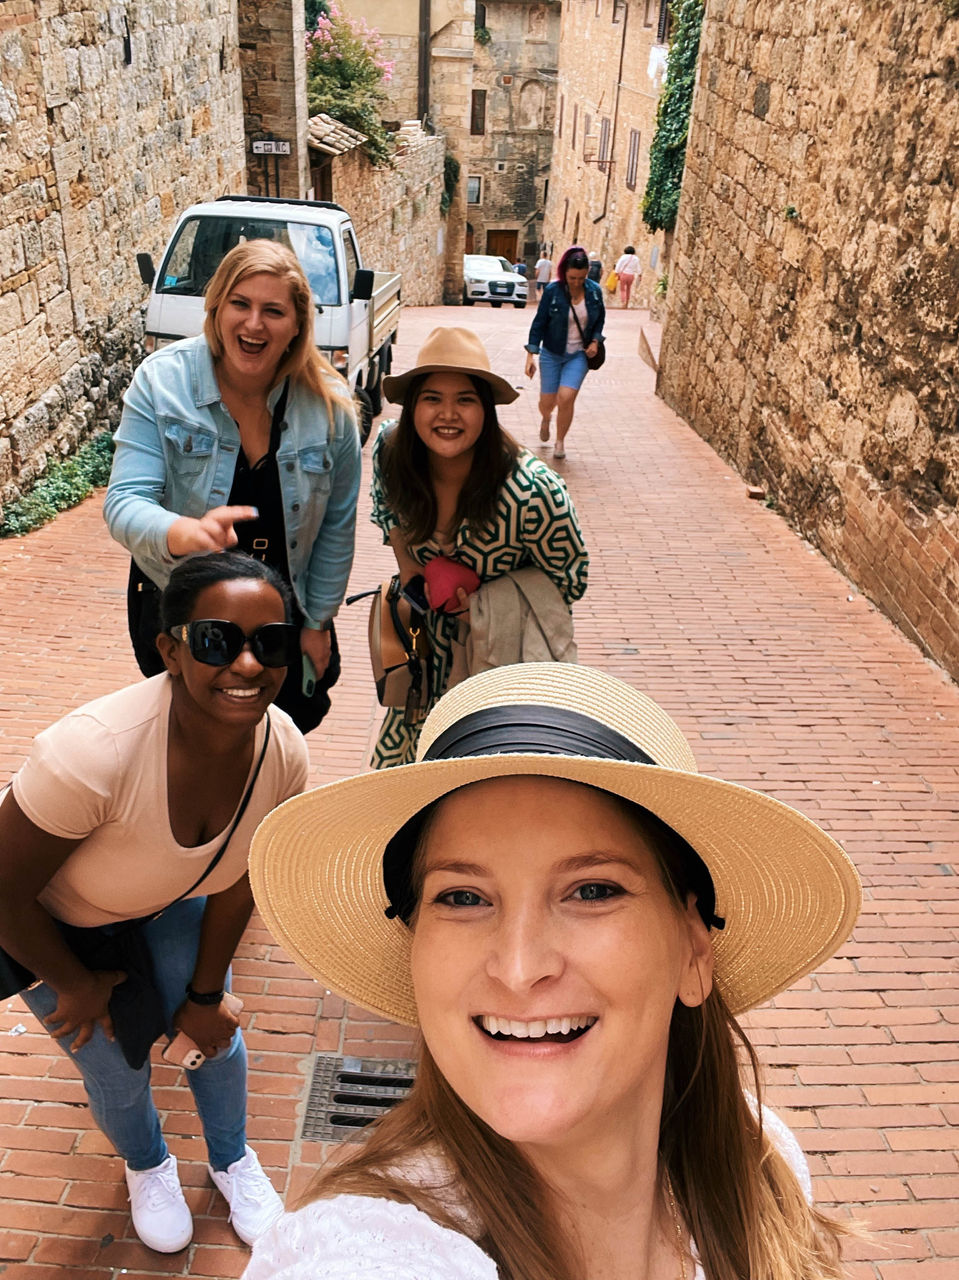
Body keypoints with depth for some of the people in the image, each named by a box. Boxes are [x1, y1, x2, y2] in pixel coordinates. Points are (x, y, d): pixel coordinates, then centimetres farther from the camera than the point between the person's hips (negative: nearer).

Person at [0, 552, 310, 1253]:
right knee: (117, 1068, 8)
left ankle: (233, 1158, 47)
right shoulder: (94, 751, -45)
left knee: (216, 1031, 11)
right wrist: (78, 985, -10)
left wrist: (204, 995, 3)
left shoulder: (285, 754, -27)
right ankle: (147, 1164, 46)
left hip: (166, 902, 4)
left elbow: (235, 881, -9)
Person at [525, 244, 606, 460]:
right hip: (552, 353, 0)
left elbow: (600, 319, 12)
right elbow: (539, 323, -8)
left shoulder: (594, 291, -5)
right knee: (547, 401, 5)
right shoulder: (552, 291, -13)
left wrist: (596, 341, -4)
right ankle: (545, 418, 45)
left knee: (566, 398, -15)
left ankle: (560, 441, 7)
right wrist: (531, 355, -12)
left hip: (579, 355, 1)